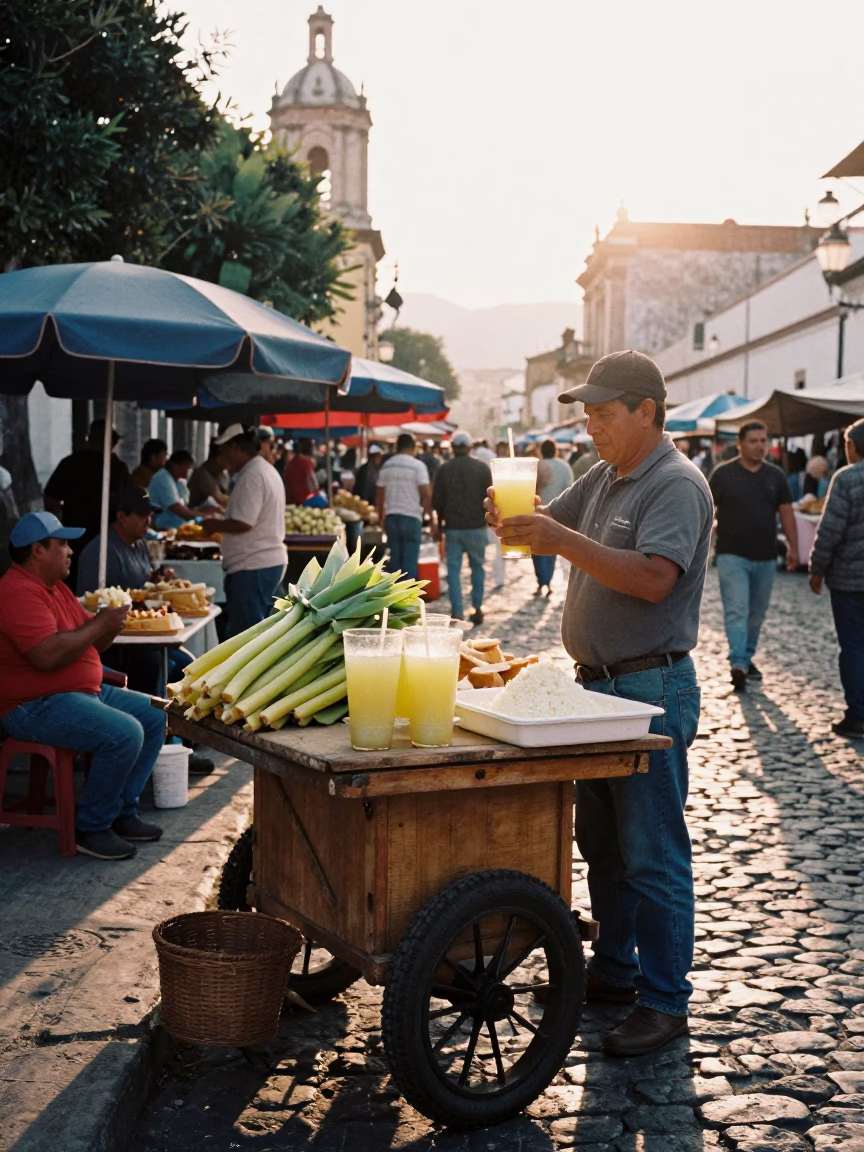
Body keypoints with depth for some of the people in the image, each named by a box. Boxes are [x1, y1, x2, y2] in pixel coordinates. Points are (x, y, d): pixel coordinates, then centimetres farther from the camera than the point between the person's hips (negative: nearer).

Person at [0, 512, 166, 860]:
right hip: (38, 706, -11)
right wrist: (99, 624, -20)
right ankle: (91, 828, -11)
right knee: (124, 733, -28)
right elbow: (48, 655, -31)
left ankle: (121, 812, 11)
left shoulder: (55, 586, 15)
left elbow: (87, 644, 19)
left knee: (155, 717, 8)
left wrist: (109, 624, -3)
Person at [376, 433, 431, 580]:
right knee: (410, 560, -1)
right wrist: (426, 512, 1)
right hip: (411, 517, -5)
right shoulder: (417, 465, -7)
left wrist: (381, 517, 20)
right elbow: (426, 493, -13)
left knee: (395, 558, 11)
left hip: (391, 517, 5)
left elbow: (379, 495, 11)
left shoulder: (386, 466, 8)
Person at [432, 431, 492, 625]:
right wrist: (487, 518, 15)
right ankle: (477, 608, 8)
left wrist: (439, 525, 15)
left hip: (453, 527, 0)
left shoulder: (444, 469, -2)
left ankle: (457, 611, -1)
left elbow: (437, 500, 1)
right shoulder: (483, 468, -3)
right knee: (477, 567, 12)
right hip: (477, 527, 0)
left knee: (453, 570, 4)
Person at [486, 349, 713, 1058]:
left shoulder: (677, 485, -14)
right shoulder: (604, 480, 13)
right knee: (599, 840, 17)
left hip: (652, 691, -9)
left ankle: (664, 1001, 7)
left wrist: (564, 540, -32)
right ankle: (614, 969, 30)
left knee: (652, 854, -3)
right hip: (597, 683, 9)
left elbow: (654, 578, -27)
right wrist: (515, 516, -4)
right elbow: (549, 530, 19)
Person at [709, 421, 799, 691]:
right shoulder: (723, 473, -2)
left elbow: (786, 512, 10)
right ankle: (738, 664, -19)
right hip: (733, 555, -4)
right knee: (736, 611, -13)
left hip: (766, 557, 4)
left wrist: (793, 548, 4)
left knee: (757, 613, 12)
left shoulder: (776, 475, 8)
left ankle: (747, 657, 27)